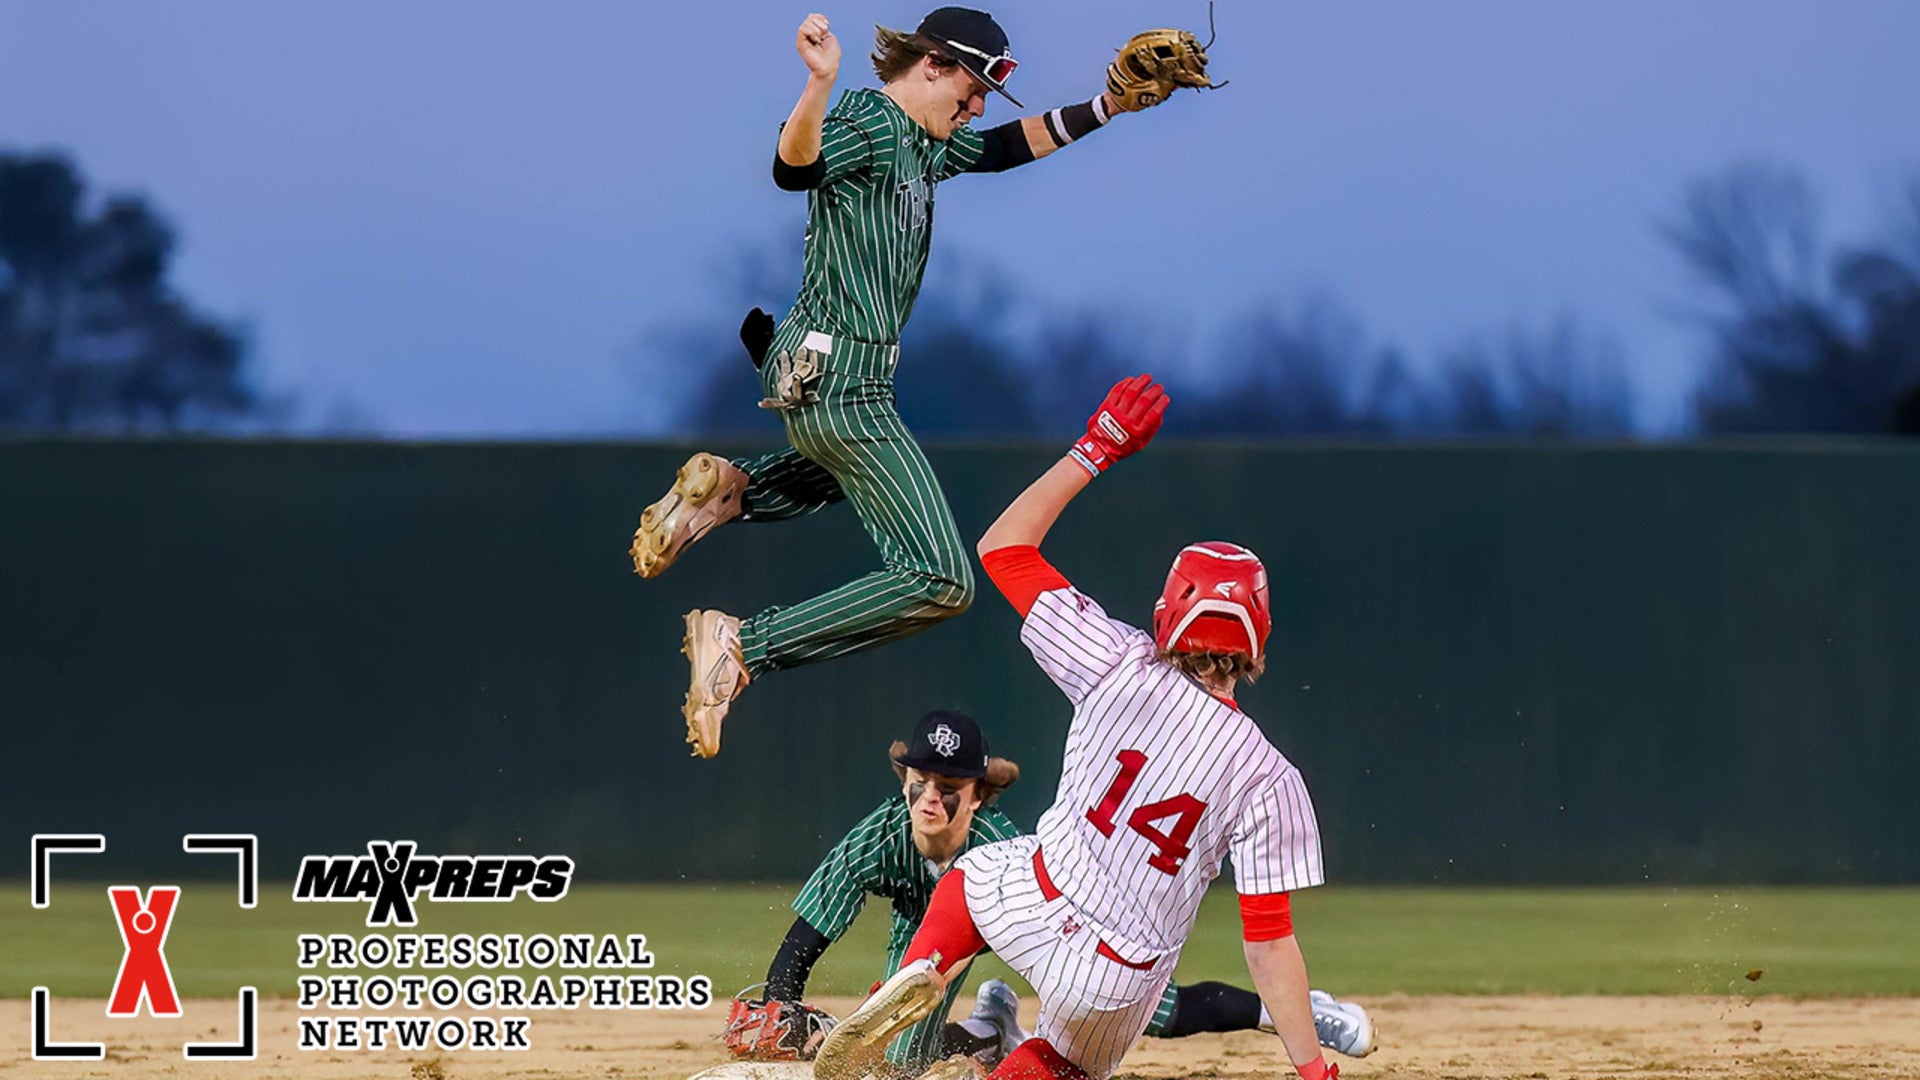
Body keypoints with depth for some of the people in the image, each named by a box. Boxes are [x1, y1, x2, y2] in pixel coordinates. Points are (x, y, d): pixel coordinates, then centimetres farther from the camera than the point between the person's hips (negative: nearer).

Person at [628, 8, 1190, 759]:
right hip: (841, 382, -11)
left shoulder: (926, 143, 15)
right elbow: (794, 168, -34)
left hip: (808, 377, 11)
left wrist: (1109, 107, 21)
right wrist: (818, 87, -52)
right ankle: (743, 647, -18)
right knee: (941, 581, -15)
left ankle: (728, 491, 21)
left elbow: (1013, 145, 30)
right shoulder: (869, 123, -14)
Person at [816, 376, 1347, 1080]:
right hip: (1120, 983, 0)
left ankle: (920, 973, 3)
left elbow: (1002, 546, -2)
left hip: (1035, 908, 1)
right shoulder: (1269, 779, -16)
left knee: (970, 876, 36)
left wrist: (1095, 451, 5)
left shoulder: (1123, 671, -12)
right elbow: (1270, 941, -16)